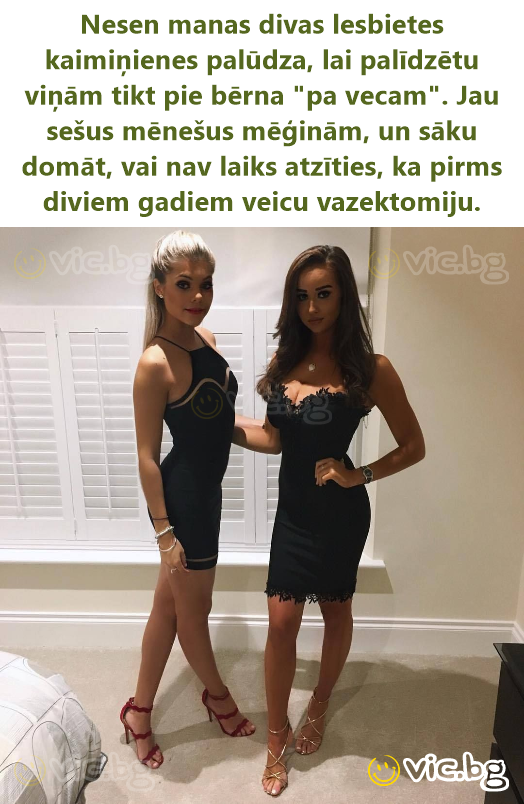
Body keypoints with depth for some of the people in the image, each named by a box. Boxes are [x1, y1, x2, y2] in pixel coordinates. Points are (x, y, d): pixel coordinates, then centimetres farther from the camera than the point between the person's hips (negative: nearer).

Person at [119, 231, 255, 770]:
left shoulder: (205, 338, 2)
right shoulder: (156, 363, -22)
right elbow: (147, 455, -18)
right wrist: (164, 530, -15)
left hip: (205, 488, 8)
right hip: (183, 495, -8)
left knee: (170, 606, 23)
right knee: (193, 609, 17)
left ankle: (140, 710, 46)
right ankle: (218, 694, 46)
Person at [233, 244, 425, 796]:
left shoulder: (370, 369, -15)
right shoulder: (284, 362, 0)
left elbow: (414, 447, -8)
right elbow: (276, 439, 7)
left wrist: (357, 476, -18)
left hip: (339, 513, -3)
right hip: (292, 510, 4)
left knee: (335, 609, 19)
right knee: (282, 620, 7)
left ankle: (319, 705, 47)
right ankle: (277, 739, 30)